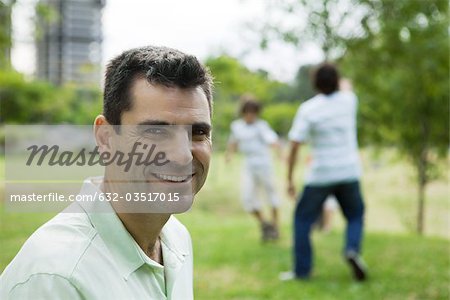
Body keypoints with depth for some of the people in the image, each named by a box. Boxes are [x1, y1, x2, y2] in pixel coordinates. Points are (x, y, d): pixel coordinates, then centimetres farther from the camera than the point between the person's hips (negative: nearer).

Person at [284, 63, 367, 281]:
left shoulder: (307, 109, -10)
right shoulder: (349, 100, 0)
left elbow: (294, 147, -12)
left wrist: (289, 179, -5)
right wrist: (346, 85, 48)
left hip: (320, 175, -3)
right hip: (349, 173, 3)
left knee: (303, 219, 13)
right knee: (355, 217, 19)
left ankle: (302, 269, 10)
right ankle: (352, 250, -10)